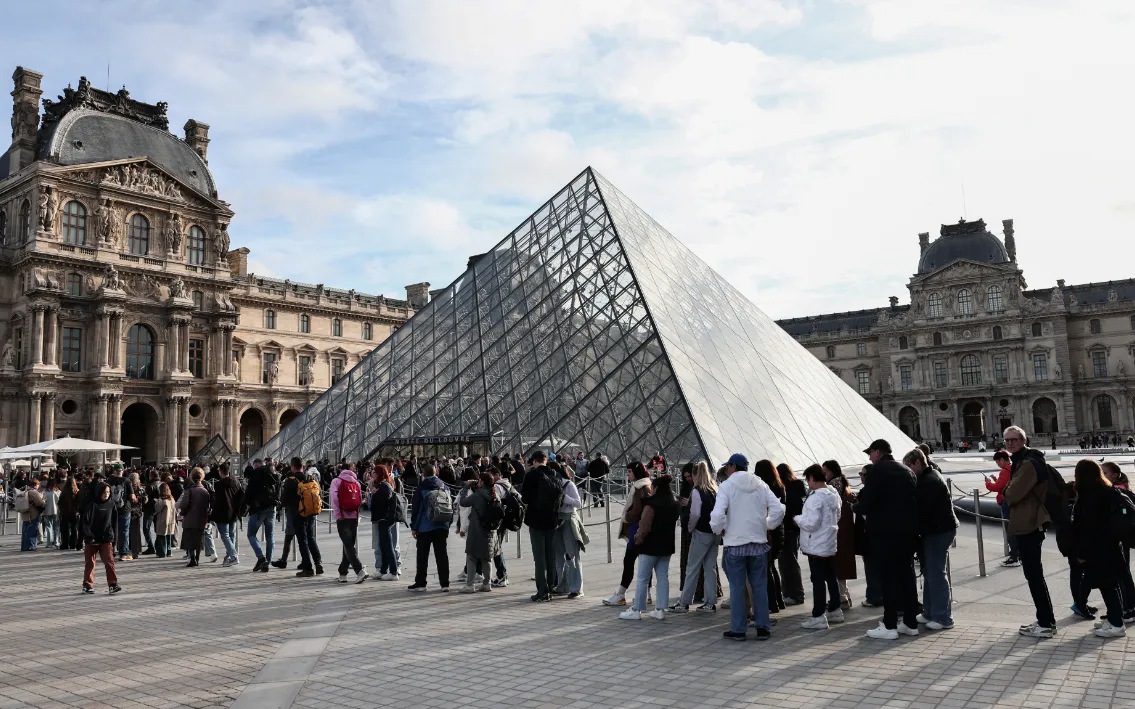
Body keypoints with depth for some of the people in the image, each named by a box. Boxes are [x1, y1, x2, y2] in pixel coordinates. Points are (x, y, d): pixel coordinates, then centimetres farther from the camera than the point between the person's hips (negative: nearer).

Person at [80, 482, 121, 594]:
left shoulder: (111, 505, 5)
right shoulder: (91, 504, -7)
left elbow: (114, 522, 13)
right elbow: (84, 521, -7)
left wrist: (113, 536, 10)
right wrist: (88, 536, -12)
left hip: (106, 539, 2)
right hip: (91, 539, -2)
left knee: (109, 561, -8)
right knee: (89, 563, 9)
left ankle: (113, 584, -11)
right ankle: (87, 585, 21)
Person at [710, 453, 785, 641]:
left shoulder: (726, 486, -9)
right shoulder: (761, 485, 5)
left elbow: (717, 514, -20)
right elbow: (778, 509, -1)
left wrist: (719, 529, -2)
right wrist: (767, 526, 10)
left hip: (735, 543, -3)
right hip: (759, 543, 4)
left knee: (737, 588, 4)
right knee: (760, 586, 11)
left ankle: (737, 629, 8)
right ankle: (763, 627, 14)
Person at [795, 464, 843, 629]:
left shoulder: (815, 498, -22)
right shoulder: (834, 495, 9)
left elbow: (811, 523, -26)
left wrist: (797, 519, -10)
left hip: (817, 546, -9)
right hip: (831, 544, 9)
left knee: (818, 581, -5)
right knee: (831, 578, 17)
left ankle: (818, 617, -3)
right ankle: (835, 610, 28)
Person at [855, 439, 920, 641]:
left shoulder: (876, 471, -10)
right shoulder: (907, 471, 12)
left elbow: (867, 503, -15)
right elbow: (914, 500, 13)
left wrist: (856, 506, 5)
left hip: (886, 531, -7)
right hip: (908, 531, 7)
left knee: (889, 578, -3)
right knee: (907, 575, 12)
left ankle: (889, 626, -1)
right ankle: (910, 622, 17)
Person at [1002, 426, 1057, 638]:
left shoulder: (1028, 464, -18)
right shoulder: (1021, 461, 17)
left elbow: (1012, 495, -22)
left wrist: (1005, 490, -2)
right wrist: (1009, 490, 1)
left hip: (1028, 525, -11)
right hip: (1028, 524, 11)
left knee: (1034, 575, -6)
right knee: (1034, 574, 16)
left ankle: (1046, 624, -1)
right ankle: (1044, 619, 23)